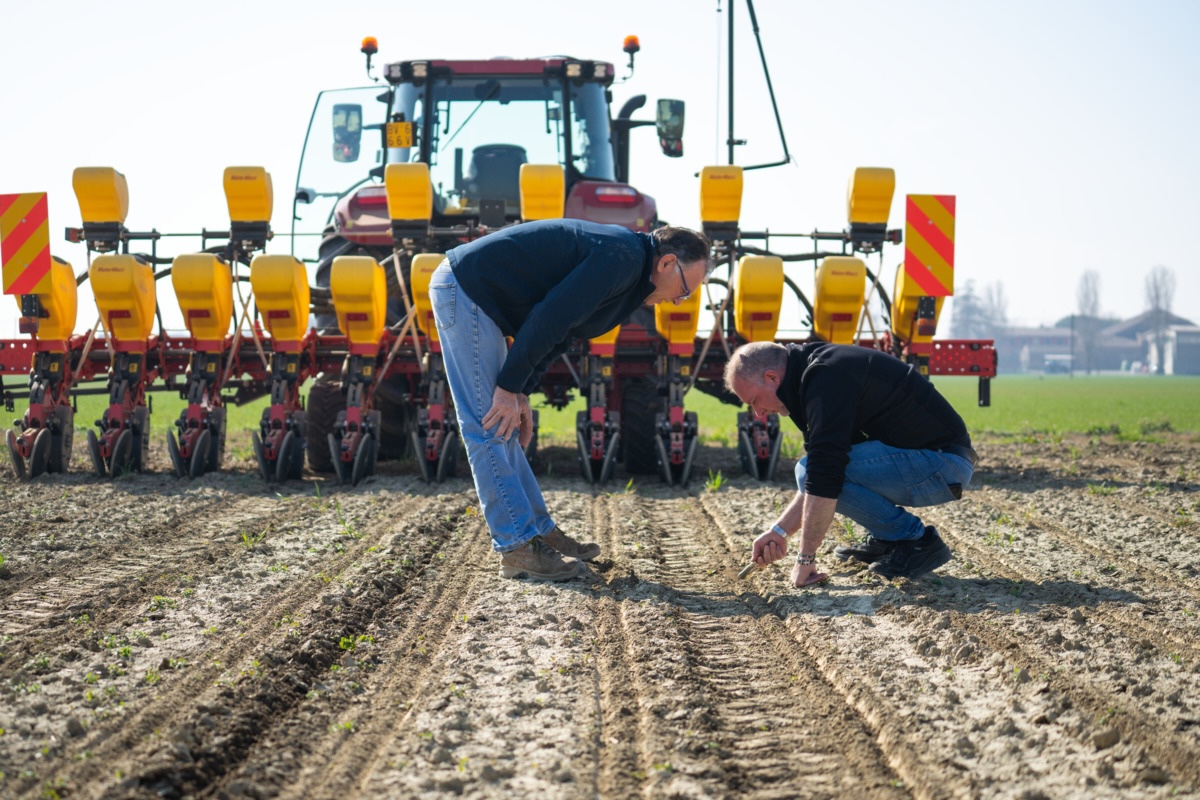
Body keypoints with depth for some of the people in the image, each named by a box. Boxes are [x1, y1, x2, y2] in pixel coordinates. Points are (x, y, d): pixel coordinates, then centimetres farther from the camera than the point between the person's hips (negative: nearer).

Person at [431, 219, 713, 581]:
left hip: (464, 292, 11)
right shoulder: (624, 257, -17)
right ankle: (517, 548, -6)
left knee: (503, 428, 14)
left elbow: (555, 325, 16)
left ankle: (541, 532, 21)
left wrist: (520, 392, 8)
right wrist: (511, 387, -15)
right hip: (465, 290, -11)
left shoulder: (623, 258, 15)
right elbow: (549, 319, -22)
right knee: (489, 427, -8)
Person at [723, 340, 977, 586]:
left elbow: (824, 477, -25)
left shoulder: (827, 378, -19)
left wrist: (805, 559, -19)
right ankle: (887, 539, 14)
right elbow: (816, 480, 20)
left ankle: (917, 540, -9)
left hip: (944, 465, -10)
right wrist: (779, 531, 12)